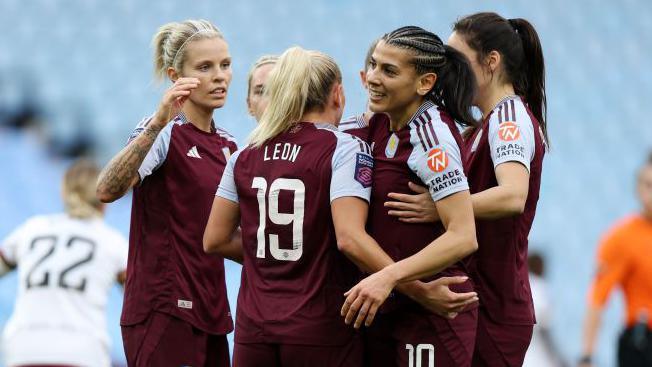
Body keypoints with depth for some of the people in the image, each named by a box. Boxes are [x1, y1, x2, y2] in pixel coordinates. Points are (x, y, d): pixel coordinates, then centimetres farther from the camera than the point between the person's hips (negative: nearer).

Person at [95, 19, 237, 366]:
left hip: (210, 313, 8)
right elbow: (107, 190, -27)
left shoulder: (227, 145, 14)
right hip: (163, 312, -8)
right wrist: (157, 124, -36)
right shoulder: (165, 133, -8)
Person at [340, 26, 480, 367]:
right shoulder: (381, 123, 6)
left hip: (432, 311, -8)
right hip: (386, 308, 8)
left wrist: (388, 277, -30)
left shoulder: (430, 134, -17)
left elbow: (463, 237, -25)